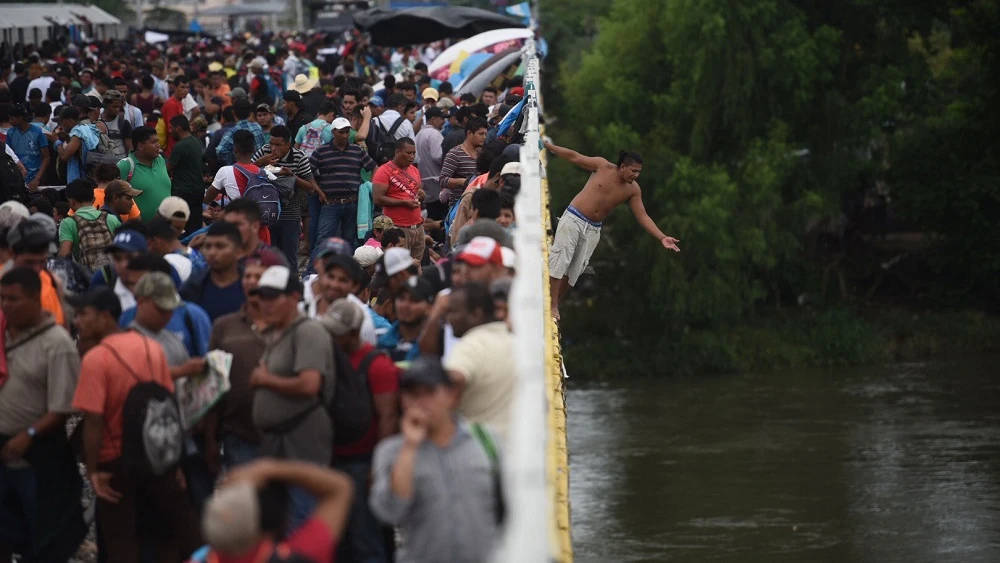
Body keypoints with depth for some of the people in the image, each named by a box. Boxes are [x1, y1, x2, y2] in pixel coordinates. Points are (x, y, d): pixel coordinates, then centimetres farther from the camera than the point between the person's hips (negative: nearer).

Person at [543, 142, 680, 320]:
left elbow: (643, 216, -2)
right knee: (560, 260, -12)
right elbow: (573, 157, -3)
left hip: (593, 230, 4)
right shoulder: (603, 167, -11)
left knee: (575, 269, 1)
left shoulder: (633, 190, -2)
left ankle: (554, 303, 11)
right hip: (573, 219, -4)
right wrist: (547, 145, 0)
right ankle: (552, 306, -11)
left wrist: (662, 238, -13)